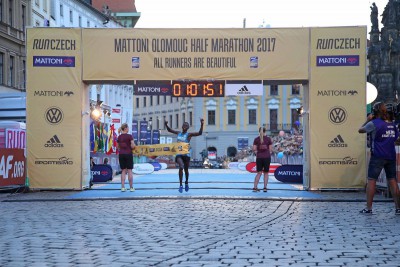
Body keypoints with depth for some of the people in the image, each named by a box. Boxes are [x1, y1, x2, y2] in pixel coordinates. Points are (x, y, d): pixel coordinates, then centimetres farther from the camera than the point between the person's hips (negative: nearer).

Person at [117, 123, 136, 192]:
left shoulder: (119, 137, 6)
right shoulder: (129, 136, -9)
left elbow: (118, 147, 12)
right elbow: (132, 146, -13)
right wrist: (133, 144, 8)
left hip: (121, 155, 4)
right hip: (128, 154, -4)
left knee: (123, 171, 9)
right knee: (129, 171, 1)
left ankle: (122, 187, 4)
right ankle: (131, 187, 4)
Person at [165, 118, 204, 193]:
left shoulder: (189, 134, -3)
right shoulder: (178, 133, 10)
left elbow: (199, 133, -15)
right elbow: (169, 130, 23)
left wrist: (202, 125, -27)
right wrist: (166, 125, 5)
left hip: (186, 154, -1)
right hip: (179, 154, 1)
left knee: (186, 169, 10)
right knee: (181, 167, -20)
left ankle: (186, 182, 38)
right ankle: (180, 185, -14)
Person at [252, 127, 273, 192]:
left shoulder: (256, 139, 0)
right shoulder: (268, 139, 0)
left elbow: (254, 149, -3)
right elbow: (270, 149, -1)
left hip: (259, 157, 1)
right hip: (267, 157, -1)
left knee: (259, 173, 6)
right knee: (266, 173, 9)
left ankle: (255, 187, -4)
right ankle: (265, 187, 6)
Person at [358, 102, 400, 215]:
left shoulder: (374, 123, -9)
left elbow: (360, 130, 2)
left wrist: (368, 120, 12)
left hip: (377, 156, -5)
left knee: (371, 180, 0)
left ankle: (368, 208, -2)